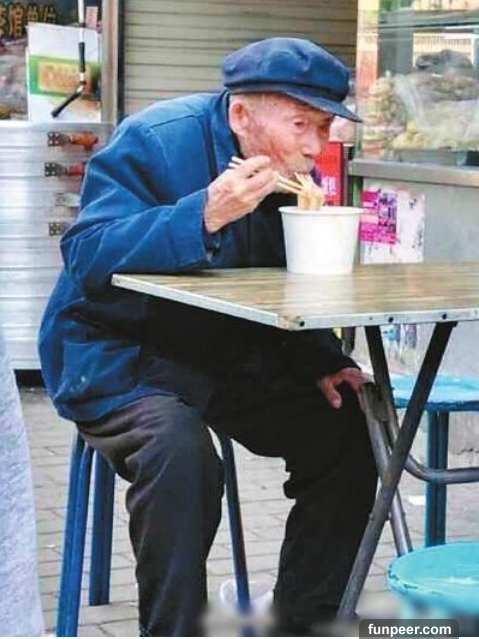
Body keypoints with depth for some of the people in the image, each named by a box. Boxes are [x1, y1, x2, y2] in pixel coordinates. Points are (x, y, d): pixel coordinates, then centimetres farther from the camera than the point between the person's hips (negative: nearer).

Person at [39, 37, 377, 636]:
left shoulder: (296, 170, 3)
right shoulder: (154, 140, -18)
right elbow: (87, 256, -28)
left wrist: (320, 363, -6)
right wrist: (206, 214, -38)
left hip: (229, 356, 7)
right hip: (118, 356, -7)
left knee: (347, 427, -6)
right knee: (179, 450, -34)